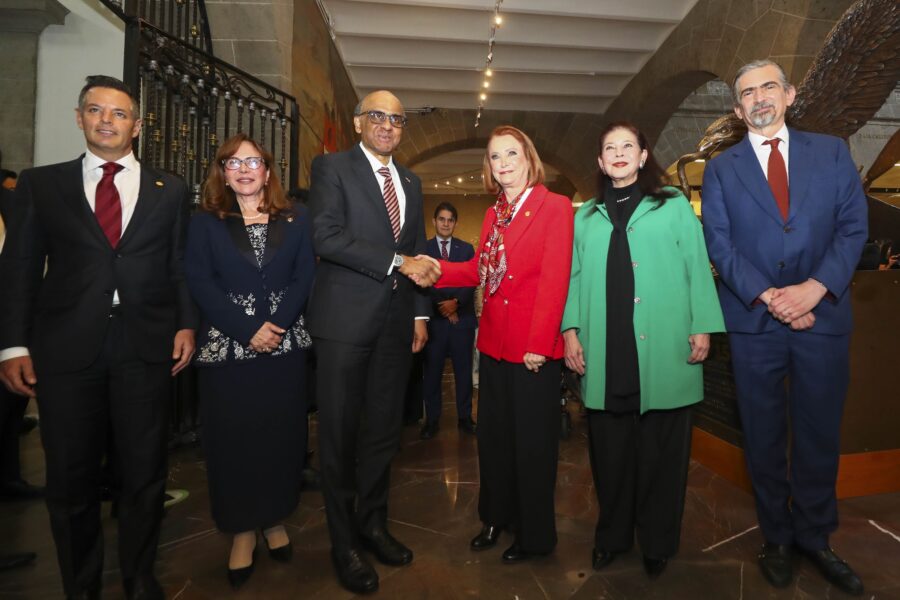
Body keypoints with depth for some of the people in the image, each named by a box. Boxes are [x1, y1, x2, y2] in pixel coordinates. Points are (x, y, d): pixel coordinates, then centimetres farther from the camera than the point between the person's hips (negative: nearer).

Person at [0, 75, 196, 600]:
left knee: (146, 472, 10)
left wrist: (186, 324, -3)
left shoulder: (170, 190, 11)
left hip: (147, 345, 0)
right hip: (67, 346, 0)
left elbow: (180, 265, 8)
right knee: (71, 476, 11)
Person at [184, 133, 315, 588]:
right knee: (232, 440, 5)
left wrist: (277, 324, -15)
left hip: (285, 345, 1)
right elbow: (200, 283, -5)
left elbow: (305, 276, 0)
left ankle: (274, 520, 27)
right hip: (225, 347, 0)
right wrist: (247, 330, -15)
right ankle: (243, 531, 21)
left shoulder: (295, 219, 8)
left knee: (281, 436, 7)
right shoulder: (205, 222, 5)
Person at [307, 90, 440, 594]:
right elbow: (327, 236, -15)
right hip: (346, 320, -5)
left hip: (397, 321, 6)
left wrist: (421, 313, 11)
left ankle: (373, 523, 31)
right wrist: (398, 262, -17)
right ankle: (345, 542, 21)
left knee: (385, 429, 13)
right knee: (341, 434, 4)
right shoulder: (332, 168, 0)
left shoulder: (412, 182, 18)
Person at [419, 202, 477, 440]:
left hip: (462, 318, 1)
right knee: (432, 371, 3)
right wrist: (443, 307, -9)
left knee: (463, 370, 5)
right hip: (434, 318, -1)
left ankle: (465, 417, 16)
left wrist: (456, 302, -12)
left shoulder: (467, 249, 11)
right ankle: (431, 419, 14)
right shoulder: (423, 249, 6)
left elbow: (472, 281, 3)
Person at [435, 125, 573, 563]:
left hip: (534, 347, -7)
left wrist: (539, 344, -20)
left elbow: (554, 280, -16)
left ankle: (535, 535, 28)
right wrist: (437, 269, -7)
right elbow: (478, 270, 9)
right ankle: (497, 517, 39)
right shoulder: (493, 214, 13)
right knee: (494, 435, 18)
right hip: (494, 343, 7)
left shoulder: (555, 207, -9)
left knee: (532, 442, 8)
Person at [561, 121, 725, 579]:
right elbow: (575, 278, 11)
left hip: (663, 351, -2)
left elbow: (696, 268, 3)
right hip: (606, 355, 2)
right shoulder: (585, 216, 16)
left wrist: (703, 327, -5)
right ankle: (612, 536, 24)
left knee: (661, 449, 6)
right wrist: (571, 330, 1)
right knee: (610, 448, 9)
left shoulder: (674, 206, 9)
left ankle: (658, 542, 22)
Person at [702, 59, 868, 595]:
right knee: (765, 437, 10)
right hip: (755, 321, -1)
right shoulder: (721, 169, 6)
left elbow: (853, 225, -1)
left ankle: (814, 536, 30)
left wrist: (813, 288, -15)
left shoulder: (832, 152, 8)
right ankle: (778, 537, 28)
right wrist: (769, 298, -14)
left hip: (824, 316, 1)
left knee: (820, 435, 11)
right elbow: (720, 246, -3)